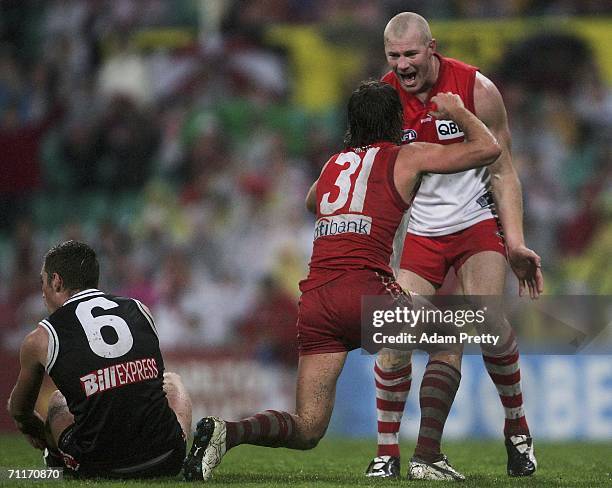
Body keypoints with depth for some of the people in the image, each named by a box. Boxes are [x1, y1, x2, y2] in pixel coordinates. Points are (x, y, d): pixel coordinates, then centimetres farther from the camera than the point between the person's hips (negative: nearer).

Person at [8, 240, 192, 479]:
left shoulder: (39, 340, 2)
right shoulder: (139, 310, 9)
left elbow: (19, 409, 23)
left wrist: (34, 428, 48)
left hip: (100, 468, -2)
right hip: (167, 463, 2)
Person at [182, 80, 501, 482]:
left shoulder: (333, 164, 24)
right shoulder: (407, 157, 9)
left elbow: (310, 203, 47)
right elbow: (488, 148, 16)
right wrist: (458, 112, 31)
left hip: (314, 301, 5)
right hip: (365, 290, -5)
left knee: (307, 431, 8)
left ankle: (226, 432, -19)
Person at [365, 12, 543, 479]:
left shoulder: (476, 89, -11)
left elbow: (503, 172, -4)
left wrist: (516, 243, -13)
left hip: (477, 223, -2)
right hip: (421, 230, 2)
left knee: (494, 330, -20)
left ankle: (517, 429, 3)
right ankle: (387, 451, 4)